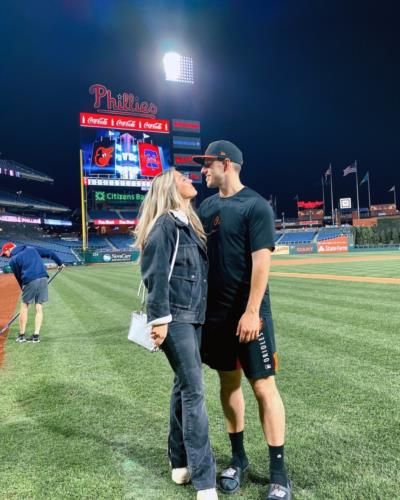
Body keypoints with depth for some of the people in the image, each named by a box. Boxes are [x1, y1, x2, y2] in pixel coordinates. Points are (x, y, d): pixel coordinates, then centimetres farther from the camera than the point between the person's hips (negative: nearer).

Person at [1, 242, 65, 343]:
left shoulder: (13, 260, 7)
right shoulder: (32, 249, 19)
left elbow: (19, 277, 11)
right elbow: (50, 253, 19)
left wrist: (24, 288, 21)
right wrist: (60, 263, 29)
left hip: (30, 281, -4)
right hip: (43, 278, 4)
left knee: (24, 307, 12)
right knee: (39, 308, 10)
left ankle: (21, 335, 17)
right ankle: (36, 335, 12)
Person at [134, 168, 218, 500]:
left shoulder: (190, 224, 17)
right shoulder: (164, 224, -9)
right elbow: (156, 275, -15)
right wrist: (160, 318, -19)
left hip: (193, 315, 9)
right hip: (175, 317, -9)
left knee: (184, 386, 14)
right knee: (194, 391, -7)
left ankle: (180, 464, 28)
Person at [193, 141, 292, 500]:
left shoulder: (256, 206, -9)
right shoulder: (207, 206, 10)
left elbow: (261, 261, -15)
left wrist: (251, 312, -20)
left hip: (248, 313, -6)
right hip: (215, 312, 6)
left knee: (264, 386, 1)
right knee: (229, 382, 14)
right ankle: (238, 457, 31)